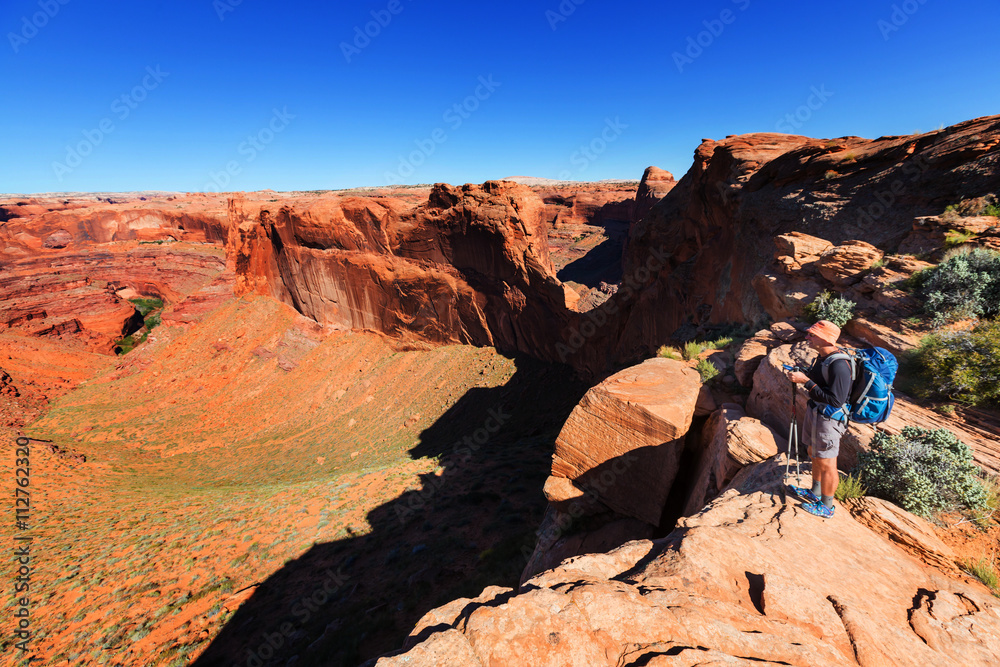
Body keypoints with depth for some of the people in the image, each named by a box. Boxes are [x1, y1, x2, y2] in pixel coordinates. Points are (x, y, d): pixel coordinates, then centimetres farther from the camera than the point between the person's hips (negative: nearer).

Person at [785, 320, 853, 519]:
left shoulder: (839, 365, -28)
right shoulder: (824, 356, 2)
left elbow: (835, 400, -30)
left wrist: (806, 381, -29)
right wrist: (804, 374, 3)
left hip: (828, 419, -10)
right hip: (815, 411, 10)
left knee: (826, 464, 7)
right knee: (814, 455, 25)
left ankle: (826, 506, 26)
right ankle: (815, 493, 44)